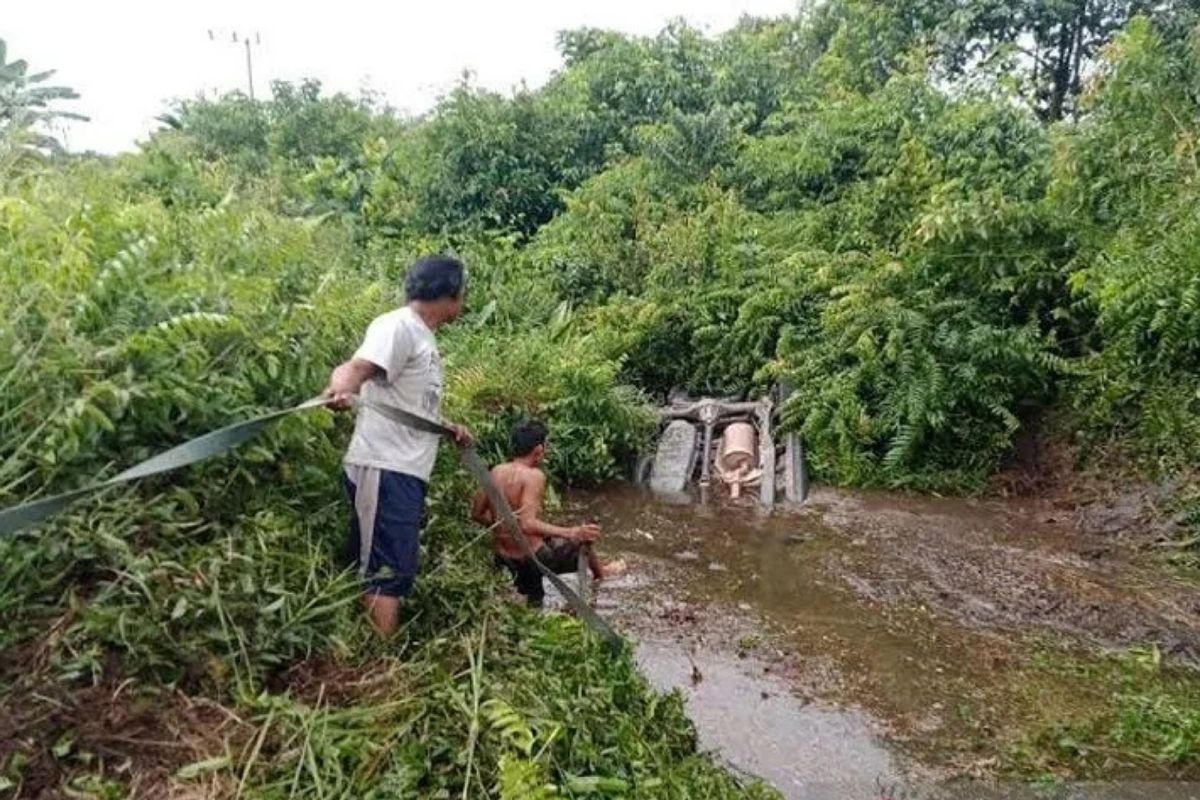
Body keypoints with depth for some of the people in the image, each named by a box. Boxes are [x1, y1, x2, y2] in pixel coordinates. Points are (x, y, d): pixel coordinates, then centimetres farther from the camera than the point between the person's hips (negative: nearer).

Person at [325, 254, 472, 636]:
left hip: (406, 471, 10)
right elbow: (357, 366, -27)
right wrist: (341, 389, -48)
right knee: (387, 572, -10)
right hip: (384, 469, -10)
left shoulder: (423, 336, 21)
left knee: (396, 570, 14)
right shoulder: (399, 325, -9)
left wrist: (448, 427, 22)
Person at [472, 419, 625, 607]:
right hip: (532, 557, -5)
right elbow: (528, 524, -30)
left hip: (504, 559, 6)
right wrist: (572, 533, -32)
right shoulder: (534, 475, -21)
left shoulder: (496, 471, -1)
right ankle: (600, 572, 49)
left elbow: (477, 514, 7)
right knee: (582, 538, 23)